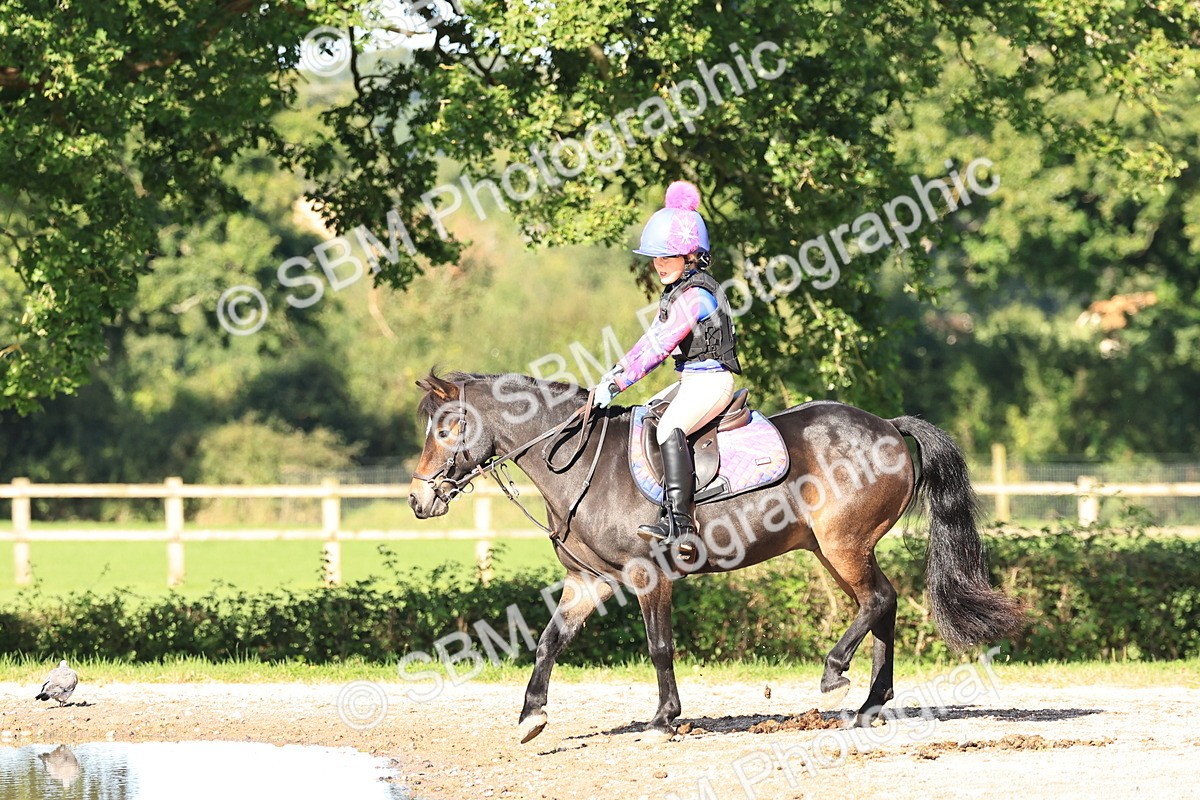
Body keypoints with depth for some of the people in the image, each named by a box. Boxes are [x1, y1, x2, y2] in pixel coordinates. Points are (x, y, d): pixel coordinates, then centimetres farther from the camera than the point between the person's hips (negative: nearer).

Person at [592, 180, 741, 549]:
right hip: (691, 380, 11)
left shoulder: (696, 295, -19)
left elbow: (659, 347, -23)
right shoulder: (676, 291, 14)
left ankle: (680, 521, -41)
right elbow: (653, 339, 19)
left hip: (711, 380, -11)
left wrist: (617, 384, -23)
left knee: (669, 428, -32)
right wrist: (616, 371, 8)